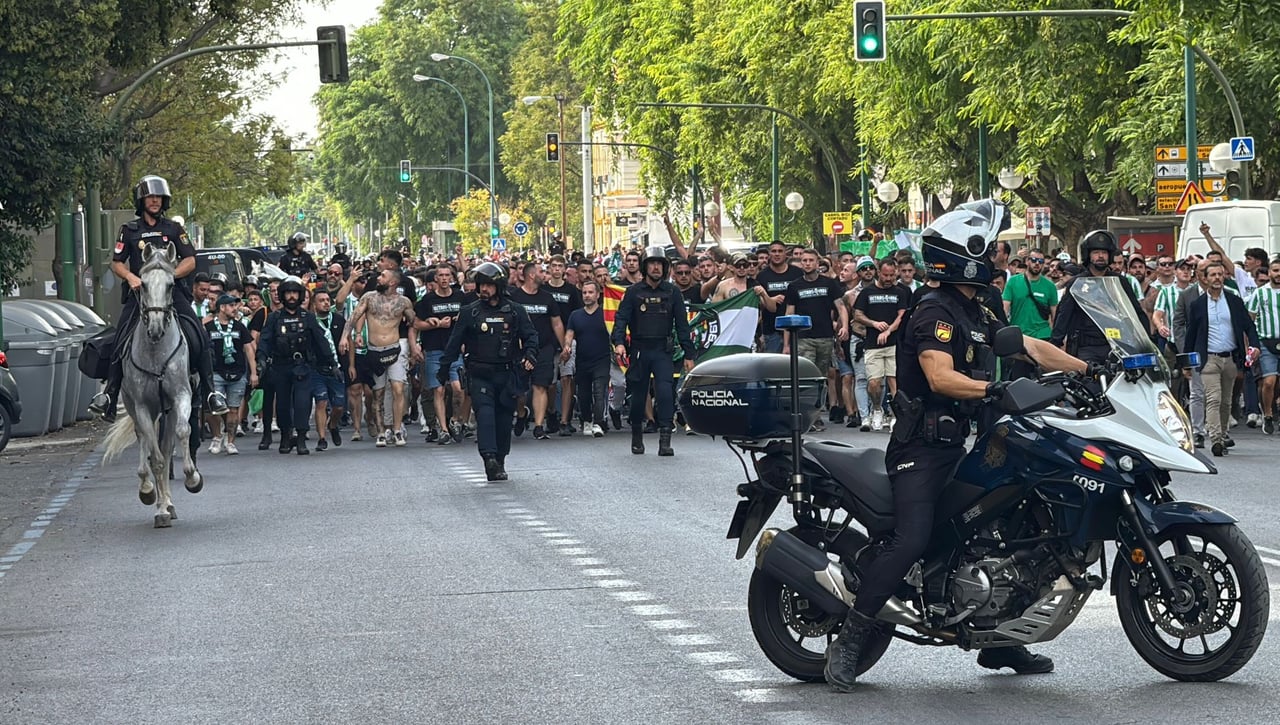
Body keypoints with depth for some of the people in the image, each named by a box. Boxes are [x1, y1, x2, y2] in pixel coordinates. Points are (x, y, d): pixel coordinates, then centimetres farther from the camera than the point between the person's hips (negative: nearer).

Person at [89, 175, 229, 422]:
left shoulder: (173, 229, 12)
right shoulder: (129, 230, 12)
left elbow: (190, 261, 6)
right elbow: (116, 263, 12)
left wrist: (169, 275, -11)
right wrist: (130, 277, -9)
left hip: (172, 290, 0)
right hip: (139, 291, 0)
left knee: (199, 339, -15)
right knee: (121, 341, -12)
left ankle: (209, 392, -9)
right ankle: (109, 395, -8)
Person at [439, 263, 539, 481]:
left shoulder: (515, 311, 6)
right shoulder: (469, 313, 6)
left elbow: (530, 336, 7)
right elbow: (455, 342, 9)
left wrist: (530, 356, -13)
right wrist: (443, 370, 8)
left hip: (507, 373, 1)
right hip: (479, 374, -1)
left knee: (504, 417, 5)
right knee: (485, 412, -17)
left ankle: (499, 463, 16)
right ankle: (489, 457, -29)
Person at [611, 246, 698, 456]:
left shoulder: (672, 292, 6)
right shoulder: (634, 292, 4)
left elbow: (682, 324, 8)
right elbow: (621, 318, -2)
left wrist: (689, 354, 4)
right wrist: (619, 342, -21)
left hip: (663, 351, 0)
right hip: (639, 350, 0)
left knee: (665, 390, -16)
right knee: (638, 394, 6)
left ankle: (665, 439, -17)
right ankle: (637, 437, 23)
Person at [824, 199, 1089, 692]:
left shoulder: (977, 315, 16)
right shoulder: (936, 311, -14)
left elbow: (1031, 347, 20)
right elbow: (940, 377, -27)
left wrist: (1089, 369, 13)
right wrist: (995, 388, -38)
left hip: (958, 445, 10)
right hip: (922, 449, -10)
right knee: (910, 542, -22)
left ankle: (997, 642, 22)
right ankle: (848, 642, -18)